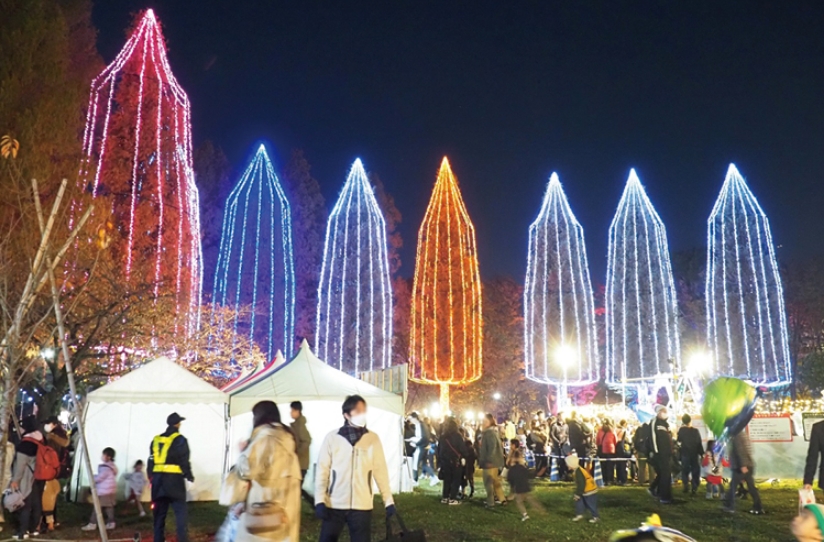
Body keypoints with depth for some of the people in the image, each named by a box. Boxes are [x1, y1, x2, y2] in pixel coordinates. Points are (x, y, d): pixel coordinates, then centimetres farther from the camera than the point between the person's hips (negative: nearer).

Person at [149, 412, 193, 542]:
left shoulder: (156, 440, 12)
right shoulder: (180, 440, -6)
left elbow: (151, 461, 13)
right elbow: (184, 461, -9)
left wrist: (151, 478, 20)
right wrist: (189, 476, 3)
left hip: (158, 479, 6)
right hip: (174, 479, -6)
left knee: (160, 511, 12)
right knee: (181, 510, -3)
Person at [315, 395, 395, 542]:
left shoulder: (372, 439, 1)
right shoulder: (332, 438, -4)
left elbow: (381, 472, 2)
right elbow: (322, 471, -3)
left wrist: (388, 501, -1)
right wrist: (319, 500, -11)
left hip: (362, 506, 1)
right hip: (334, 506, -1)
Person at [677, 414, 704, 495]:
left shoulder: (681, 430, -5)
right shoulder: (696, 431, -4)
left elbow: (679, 441, 4)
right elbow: (699, 443, -3)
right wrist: (702, 454, 3)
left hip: (685, 453, 0)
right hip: (695, 454, 1)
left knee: (685, 471, 9)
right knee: (695, 471, 7)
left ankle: (686, 486, -5)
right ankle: (694, 488, 0)